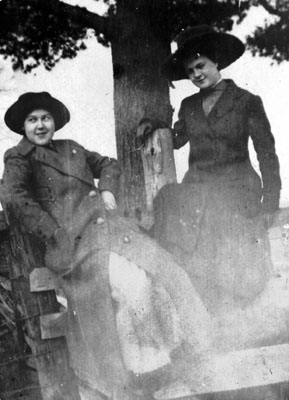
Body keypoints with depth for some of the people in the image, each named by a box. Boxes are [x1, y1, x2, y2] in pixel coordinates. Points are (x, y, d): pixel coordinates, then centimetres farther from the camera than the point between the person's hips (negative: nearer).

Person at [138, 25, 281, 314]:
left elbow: (267, 155, 0)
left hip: (236, 192, -3)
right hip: (197, 190, 4)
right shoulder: (189, 106, 14)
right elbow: (177, 139, 30)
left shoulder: (247, 102, 2)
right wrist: (153, 125, 10)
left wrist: (269, 205, -8)